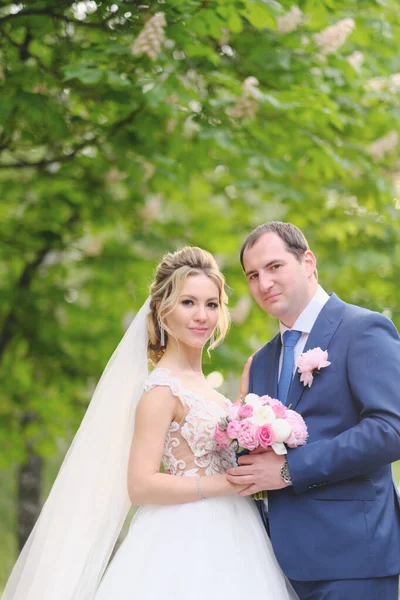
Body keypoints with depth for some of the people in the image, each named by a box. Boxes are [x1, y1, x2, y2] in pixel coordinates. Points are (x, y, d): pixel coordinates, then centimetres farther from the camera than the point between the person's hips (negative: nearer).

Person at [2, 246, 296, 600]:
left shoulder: (198, 383, 11)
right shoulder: (162, 388, -13)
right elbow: (141, 485, -19)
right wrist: (228, 483, -20)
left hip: (223, 540, 8)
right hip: (188, 542, -8)